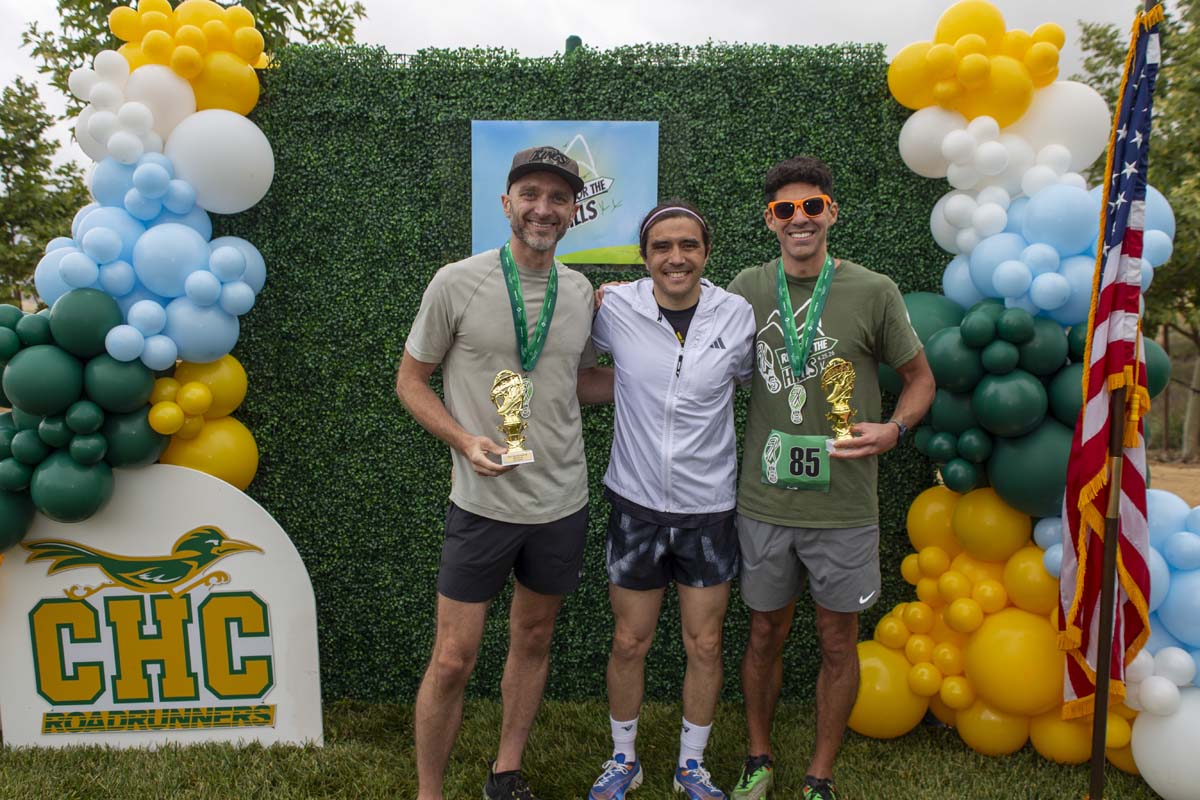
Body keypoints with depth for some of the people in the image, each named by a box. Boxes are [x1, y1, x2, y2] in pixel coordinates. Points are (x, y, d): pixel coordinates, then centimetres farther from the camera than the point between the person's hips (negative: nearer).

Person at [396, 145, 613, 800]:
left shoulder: (580, 292, 2)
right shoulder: (456, 284, -10)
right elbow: (410, 381, -2)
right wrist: (464, 439, -18)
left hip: (563, 503, 5)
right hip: (483, 503, -4)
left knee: (533, 639, 18)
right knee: (453, 660, 2)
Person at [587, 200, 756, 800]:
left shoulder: (737, 315, -7)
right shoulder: (614, 309, -10)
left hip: (709, 507, 1)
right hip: (636, 503, 0)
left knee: (704, 646, 13)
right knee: (629, 643, 13)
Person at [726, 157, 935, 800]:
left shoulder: (872, 293, -5)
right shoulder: (747, 289, 1)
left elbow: (920, 379, 5)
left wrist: (893, 429, -13)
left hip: (844, 508, -1)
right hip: (764, 501, 1)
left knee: (838, 641, 12)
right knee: (765, 633, 16)